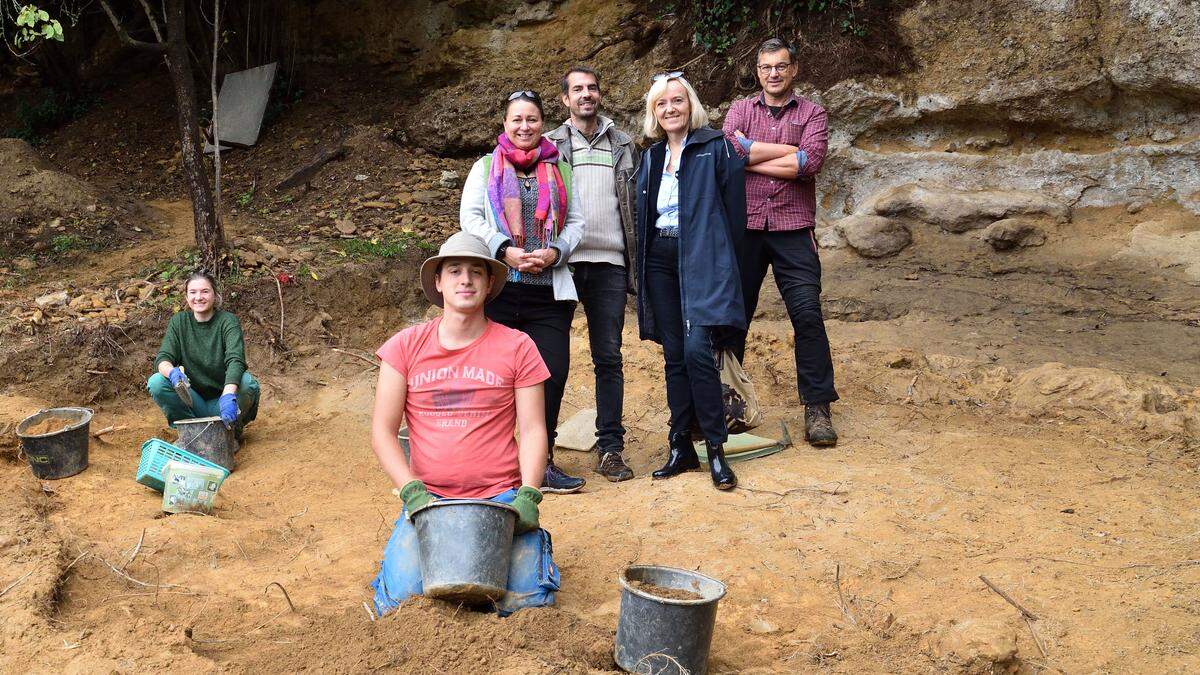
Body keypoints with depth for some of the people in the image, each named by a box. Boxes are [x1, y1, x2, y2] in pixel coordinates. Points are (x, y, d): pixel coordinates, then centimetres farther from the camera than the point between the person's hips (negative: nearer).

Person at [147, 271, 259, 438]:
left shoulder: (228, 321, -10)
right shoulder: (179, 321, 1)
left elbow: (236, 360, -26)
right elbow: (162, 358, -9)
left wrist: (228, 396, -45)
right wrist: (172, 372, -35)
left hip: (221, 402, -2)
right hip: (193, 400, 3)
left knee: (248, 383, -32)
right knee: (156, 382, -22)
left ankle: (233, 428, -4)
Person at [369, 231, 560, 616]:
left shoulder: (517, 347, 3)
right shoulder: (406, 346, 4)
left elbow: (533, 430, 1)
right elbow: (382, 431, 2)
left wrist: (527, 496, -12)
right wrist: (412, 493, -11)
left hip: (501, 495, 0)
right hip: (429, 497, 1)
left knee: (526, 598, -17)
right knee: (402, 597, -18)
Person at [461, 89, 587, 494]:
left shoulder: (559, 170, 18)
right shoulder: (486, 168, 13)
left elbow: (576, 222, 13)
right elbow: (470, 218, 2)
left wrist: (555, 252, -6)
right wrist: (505, 251, -12)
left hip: (549, 290, 2)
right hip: (498, 289, -2)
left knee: (553, 371, -5)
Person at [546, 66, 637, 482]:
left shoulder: (623, 145, 17)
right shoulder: (550, 145, 10)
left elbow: (637, 205, 15)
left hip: (609, 263, 2)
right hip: (562, 261, -2)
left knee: (609, 357, 1)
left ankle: (610, 448, 6)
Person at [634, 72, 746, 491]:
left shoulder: (716, 148, 0)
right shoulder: (651, 158, 16)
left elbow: (734, 209, -1)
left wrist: (724, 263, -3)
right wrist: (642, 265, 13)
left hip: (701, 259, -5)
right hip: (659, 261, 5)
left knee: (697, 350, -16)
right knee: (674, 356, 6)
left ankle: (716, 449, -6)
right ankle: (681, 448, 12)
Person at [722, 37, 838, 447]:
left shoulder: (812, 114, 9)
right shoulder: (740, 110, 12)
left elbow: (810, 162, -10)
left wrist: (751, 158, -6)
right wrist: (788, 152, -8)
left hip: (792, 228, -1)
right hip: (746, 225, 1)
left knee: (808, 314, -7)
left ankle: (817, 409, 1)